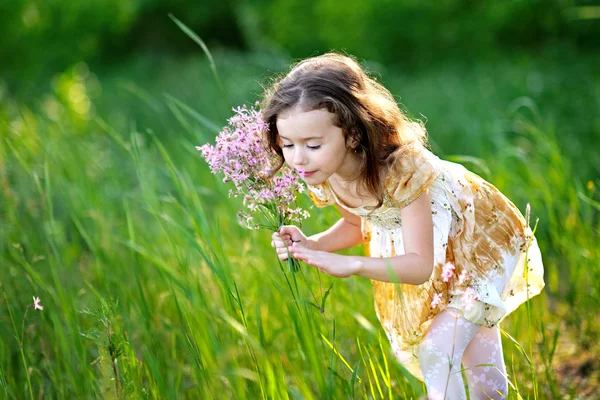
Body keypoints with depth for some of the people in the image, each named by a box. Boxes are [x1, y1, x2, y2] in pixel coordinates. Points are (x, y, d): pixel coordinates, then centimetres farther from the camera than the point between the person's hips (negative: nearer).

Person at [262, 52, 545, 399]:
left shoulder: (401, 170, -41)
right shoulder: (322, 177, -22)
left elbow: (420, 265, -38)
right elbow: (356, 223, 0)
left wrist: (350, 265, -51)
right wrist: (311, 246, -19)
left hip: (480, 239, -6)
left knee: (436, 354, -12)